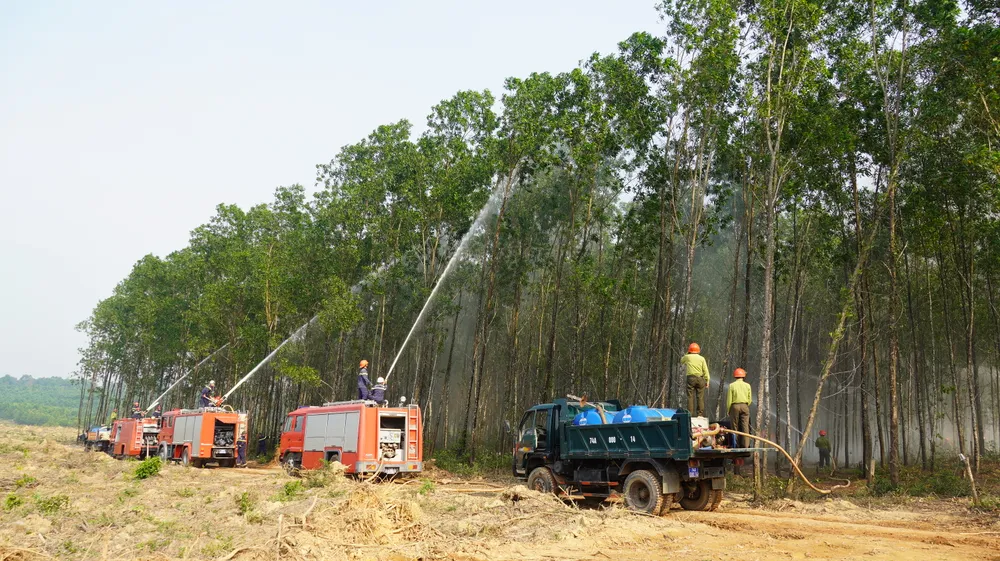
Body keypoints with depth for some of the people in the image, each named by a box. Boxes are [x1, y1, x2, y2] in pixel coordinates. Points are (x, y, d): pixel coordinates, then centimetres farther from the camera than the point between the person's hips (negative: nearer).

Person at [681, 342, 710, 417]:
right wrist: (707, 381, 3)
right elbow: (705, 371, 0)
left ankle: (690, 413, -5)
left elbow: (681, 361, 26)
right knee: (700, 397, 4)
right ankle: (700, 414, 2)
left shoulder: (687, 357, 3)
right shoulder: (702, 358, 5)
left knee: (690, 397, -1)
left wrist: (687, 353, 27)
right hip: (700, 378, 1)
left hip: (691, 378, -1)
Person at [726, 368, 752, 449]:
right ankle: (745, 445, -8)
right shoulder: (747, 385, 5)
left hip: (735, 406, -1)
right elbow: (750, 399, 6)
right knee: (745, 426, -2)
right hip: (745, 406, 1)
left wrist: (728, 410, 6)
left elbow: (729, 399, -2)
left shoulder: (732, 385, 0)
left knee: (735, 427, 5)